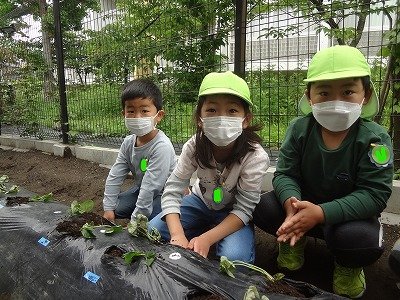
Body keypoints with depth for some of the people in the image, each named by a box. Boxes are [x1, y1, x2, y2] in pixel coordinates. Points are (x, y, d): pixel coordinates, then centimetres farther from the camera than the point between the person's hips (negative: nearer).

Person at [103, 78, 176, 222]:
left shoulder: (162, 146, -31)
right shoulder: (128, 142, -6)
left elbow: (151, 185, -30)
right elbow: (114, 176, -2)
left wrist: (136, 218, -25)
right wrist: (108, 208, -5)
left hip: (162, 193, -7)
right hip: (141, 190, 7)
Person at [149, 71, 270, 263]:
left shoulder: (255, 157, -31)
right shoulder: (194, 147, -23)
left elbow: (243, 209, -26)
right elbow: (172, 190, -22)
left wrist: (207, 238, -37)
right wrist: (178, 235, -37)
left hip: (233, 214, -2)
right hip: (201, 201, 3)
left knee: (234, 257, -29)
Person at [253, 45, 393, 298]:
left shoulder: (374, 138, -20)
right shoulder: (299, 129, -14)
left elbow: (374, 194, -24)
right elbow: (285, 174, -13)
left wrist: (321, 212, -37)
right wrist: (292, 203, -38)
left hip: (348, 213, -2)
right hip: (305, 204, 3)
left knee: (360, 239, -35)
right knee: (264, 208, -21)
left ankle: (349, 266, 5)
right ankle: (295, 240, 12)